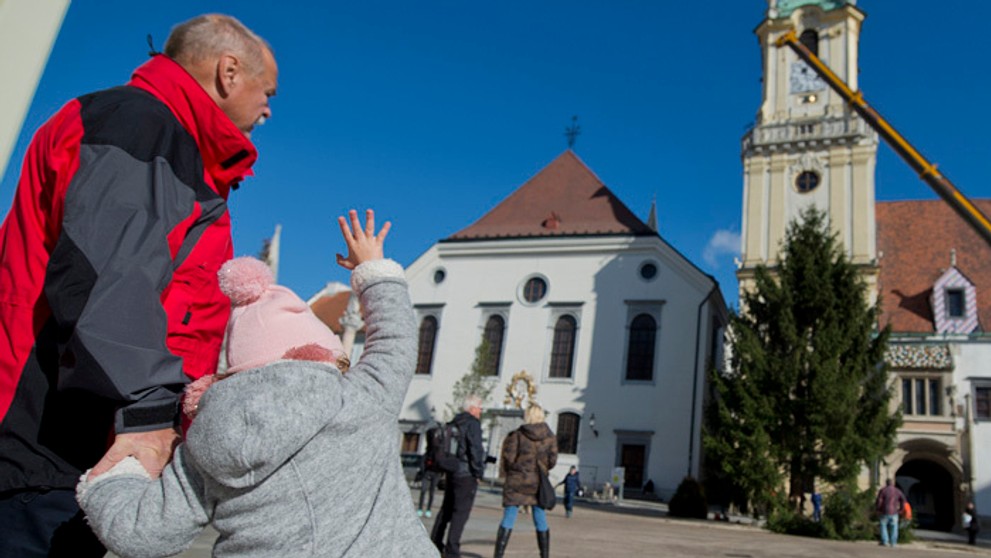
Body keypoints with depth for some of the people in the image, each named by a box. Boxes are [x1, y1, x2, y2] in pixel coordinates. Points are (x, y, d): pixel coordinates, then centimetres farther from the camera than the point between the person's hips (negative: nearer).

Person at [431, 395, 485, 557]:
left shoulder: (453, 423, 12)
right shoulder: (472, 423, -12)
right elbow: (475, 449, -18)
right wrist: (478, 473, -9)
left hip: (451, 472, 8)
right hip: (466, 474, -8)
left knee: (446, 509, 19)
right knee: (460, 512, -5)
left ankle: (435, 543, 27)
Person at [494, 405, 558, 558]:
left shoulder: (516, 435, -10)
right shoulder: (550, 437, -2)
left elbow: (508, 459, -12)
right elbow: (552, 460, -3)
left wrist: (507, 472, 9)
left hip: (517, 482, -2)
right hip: (538, 483, 3)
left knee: (508, 519, 2)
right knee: (541, 521, 15)